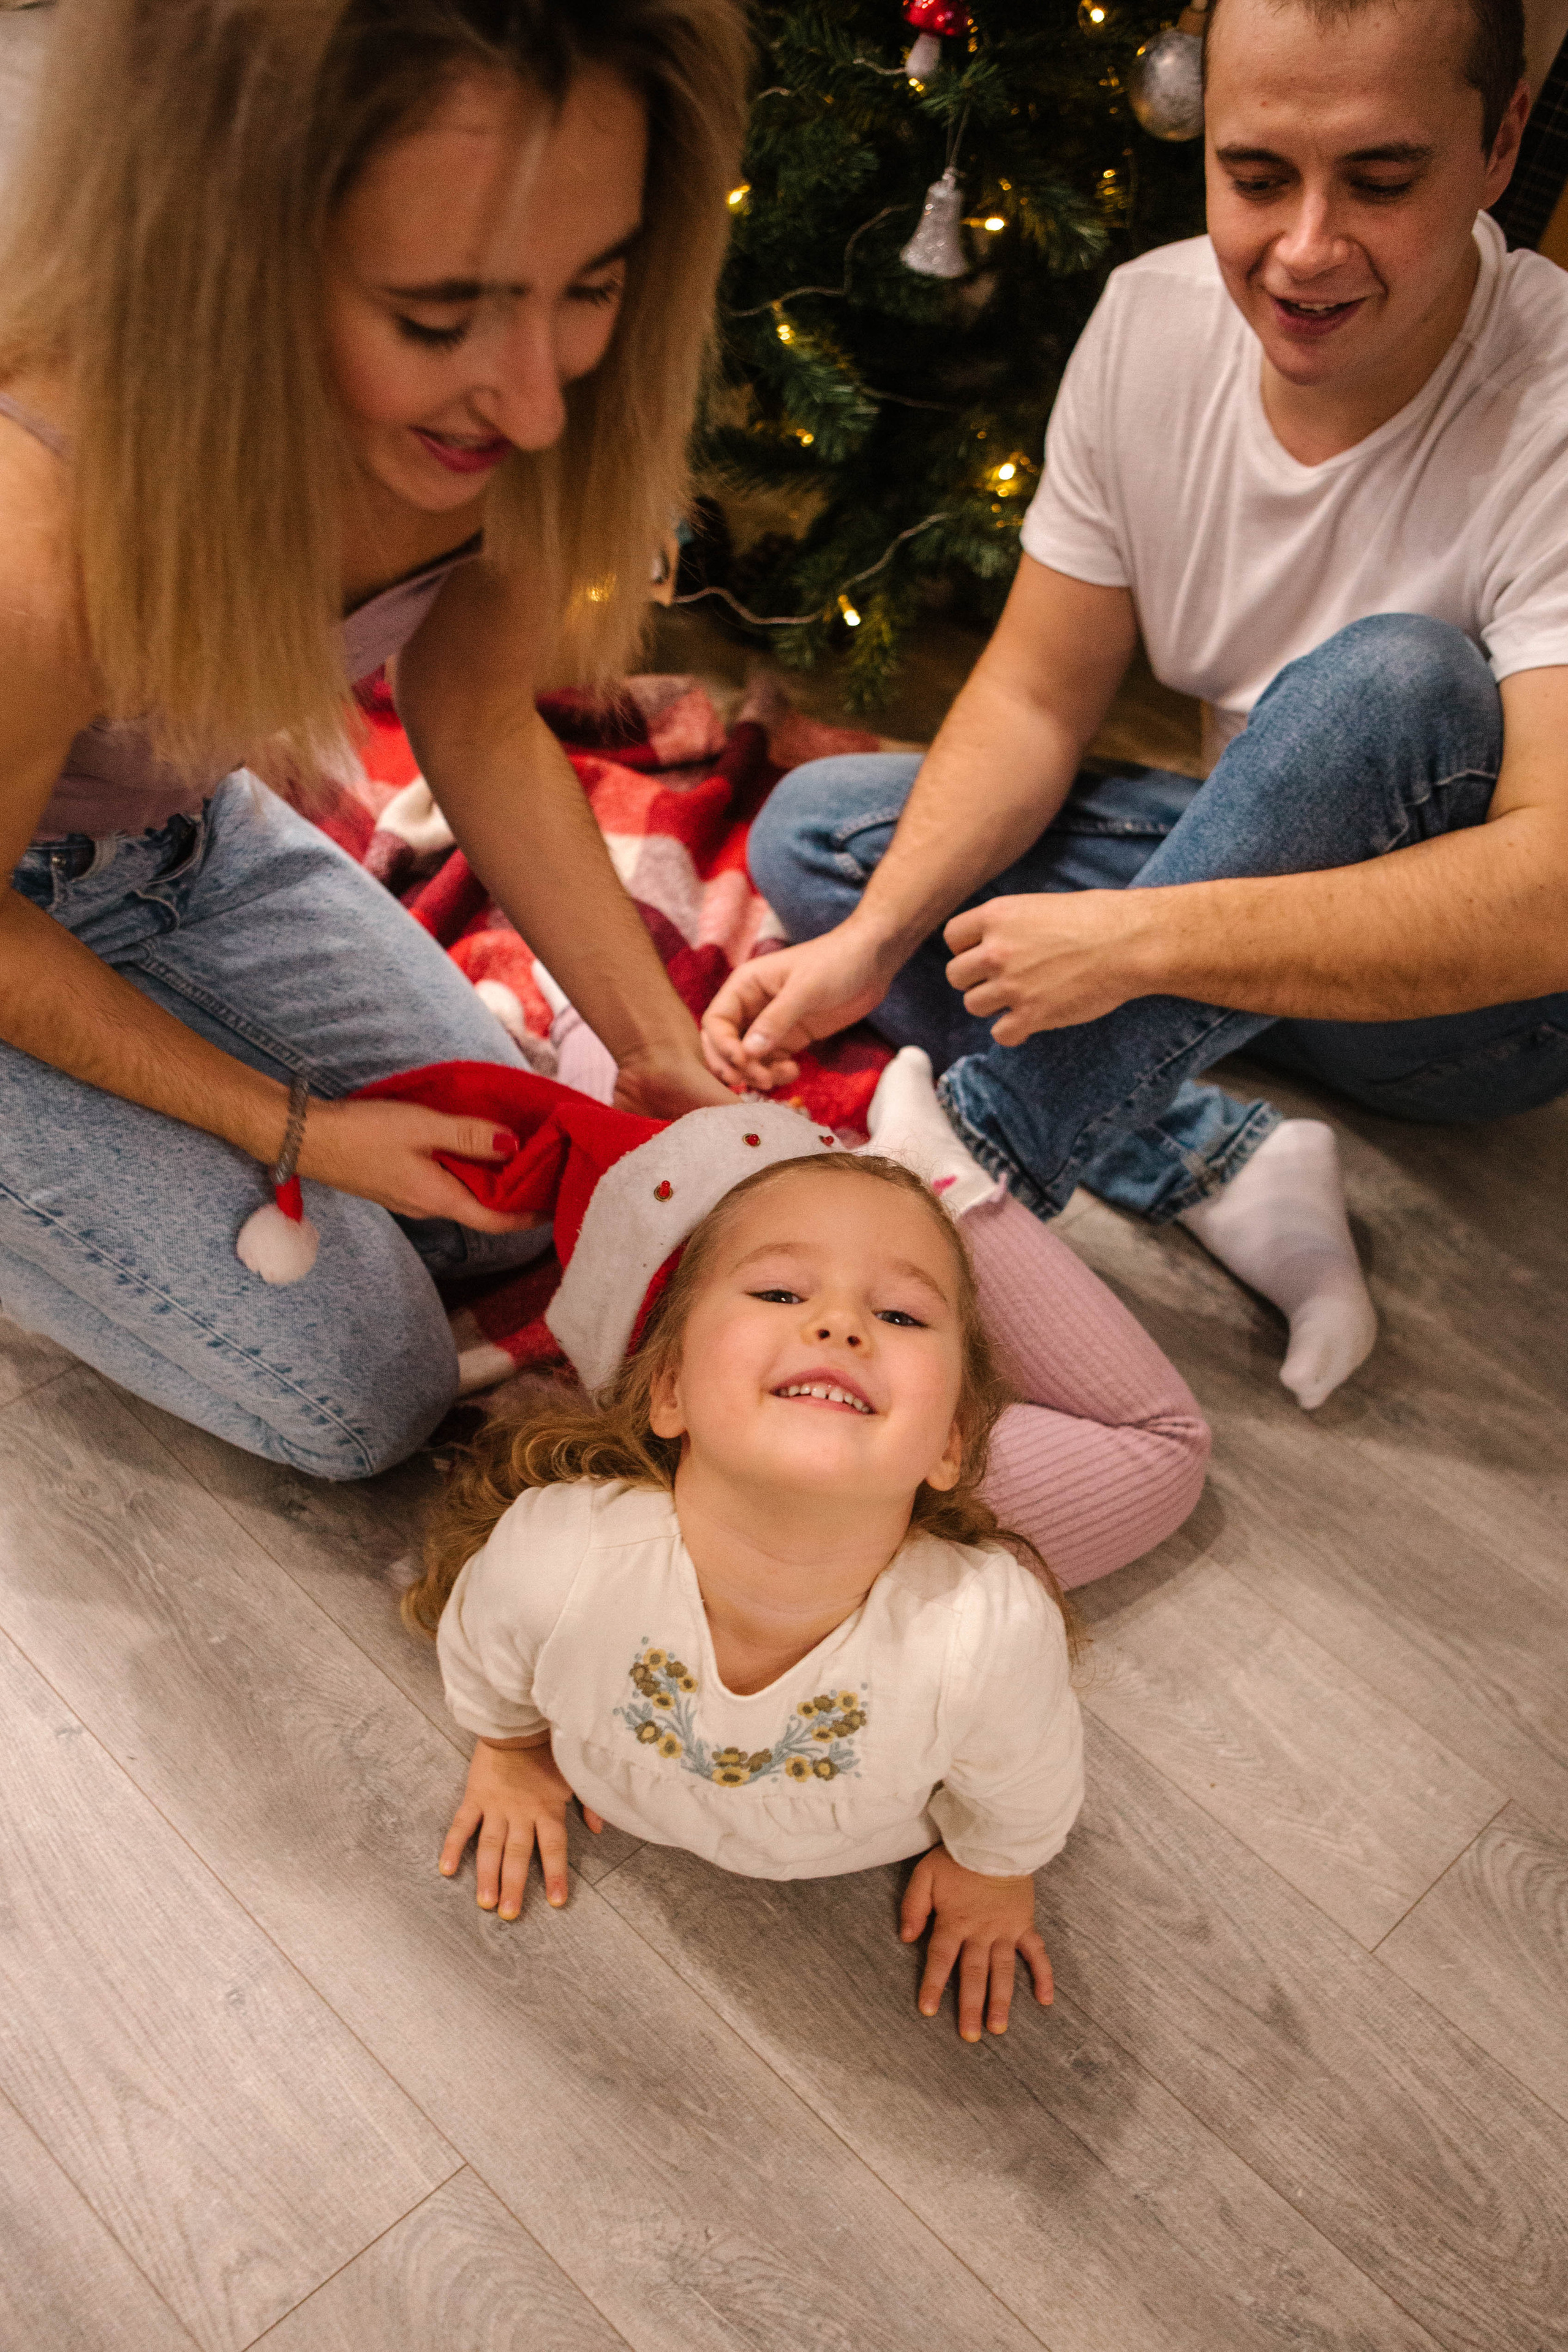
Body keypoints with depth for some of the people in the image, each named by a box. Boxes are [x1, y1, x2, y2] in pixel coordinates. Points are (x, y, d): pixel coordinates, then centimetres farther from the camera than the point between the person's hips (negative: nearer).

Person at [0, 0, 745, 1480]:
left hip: (191, 843, 5)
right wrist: (290, 1126, -15)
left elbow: (479, 727, -6)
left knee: (520, 1211, 13)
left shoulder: (502, 415, -24)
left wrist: (658, 1047, -11)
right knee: (360, 1400, -5)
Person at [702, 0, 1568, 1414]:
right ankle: (1226, 1173, -19)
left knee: (1399, 680, -36)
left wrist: (1135, 941, -36)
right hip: (1259, 860, 6)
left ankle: (974, 1150, -27)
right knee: (813, 831, -4)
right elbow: (1037, 696, -4)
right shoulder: (1155, 321, -8)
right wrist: (871, 940, -19)